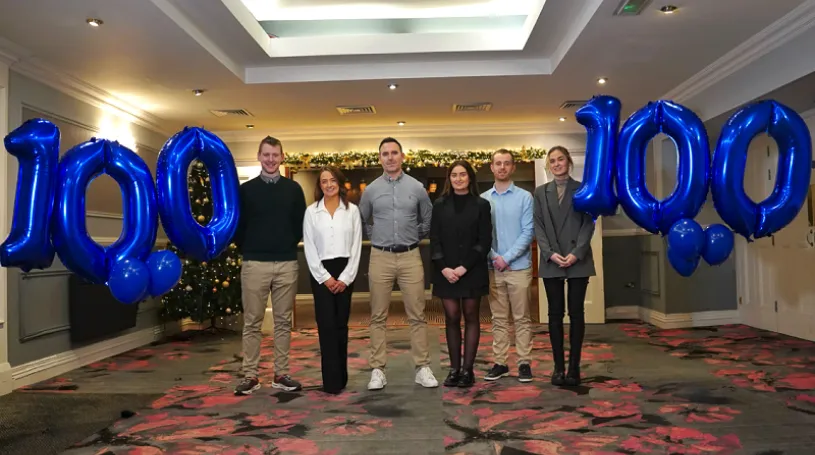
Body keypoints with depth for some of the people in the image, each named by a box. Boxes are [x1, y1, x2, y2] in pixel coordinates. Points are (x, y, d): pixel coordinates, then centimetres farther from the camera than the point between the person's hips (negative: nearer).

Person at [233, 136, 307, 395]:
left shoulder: (293, 189, 6)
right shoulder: (246, 189, 4)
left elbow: (301, 224, 11)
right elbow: (237, 225, 7)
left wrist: (289, 246, 8)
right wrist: (246, 250, 6)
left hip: (287, 264, 1)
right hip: (255, 264, -1)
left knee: (283, 322, 7)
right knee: (252, 323, 3)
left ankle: (281, 375, 15)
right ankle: (250, 376, 11)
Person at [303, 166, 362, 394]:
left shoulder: (352, 210, 4)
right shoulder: (311, 211, 3)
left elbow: (356, 246, 1)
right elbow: (309, 248, 0)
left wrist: (345, 277, -6)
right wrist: (324, 277, -8)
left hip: (345, 272, 1)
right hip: (321, 273, -1)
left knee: (341, 324, 7)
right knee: (327, 325, -5)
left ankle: (341, 377, 17)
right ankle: (332, 380, 0)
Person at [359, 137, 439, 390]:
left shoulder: (417, 188, 3)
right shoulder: (371, 190, 4)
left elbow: (428, 220, 15)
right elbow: (361, 222, 18)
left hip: (410, 257, 0)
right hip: (380, 258, 0)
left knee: (417, 315, 2)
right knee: (378, 317, 4)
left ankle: (422, 368, 10)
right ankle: (378, 370, 11)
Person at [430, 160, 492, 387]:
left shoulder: (481, 205, 2)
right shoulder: (440, 205, 7)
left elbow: (484, 241, -3)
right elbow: (434, 239, 3)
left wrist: (464, 267, -12)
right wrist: (443, 268, -10)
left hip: (472, 271, -1)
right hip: (446, 271, 2)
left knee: (471, 317, 4)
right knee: (452, 318, 3)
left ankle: (467, 369, 9)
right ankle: (454, 368, 10)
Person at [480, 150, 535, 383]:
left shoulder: (525, 197, -1)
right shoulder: (483, 199, 4)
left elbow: (528, 232, -7)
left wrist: (507, 258, -13)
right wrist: (495, 258, -9)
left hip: (519, 267, -2)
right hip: (492, 268, 2)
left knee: (521, 318, 5)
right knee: (499, 319, 9)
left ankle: (524, 363, 14)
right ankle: (500, 363, 17)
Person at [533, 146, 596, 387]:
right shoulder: (540, 192, 10)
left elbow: (589, 224, 0)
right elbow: (538, 226, 4)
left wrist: (577, 253, -13)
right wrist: (550, 253, -10)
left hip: (578, 260, -1)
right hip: (551, 262, 1)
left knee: (576, 312, 2)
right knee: (555, 314, 3)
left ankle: (574, 366, 8)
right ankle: (558, 366, 10)